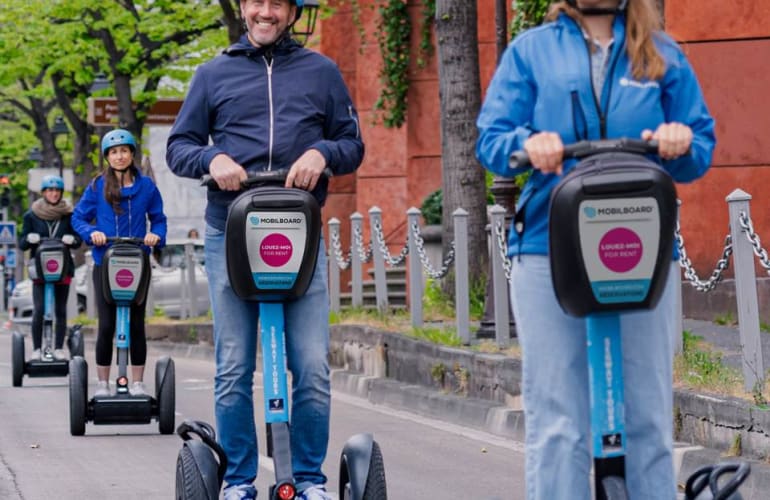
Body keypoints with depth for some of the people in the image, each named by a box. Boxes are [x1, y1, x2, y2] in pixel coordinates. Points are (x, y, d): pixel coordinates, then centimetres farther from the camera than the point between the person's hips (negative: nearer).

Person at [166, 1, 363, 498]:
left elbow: (353, 146, 16)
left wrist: (321, 153, -7)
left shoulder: (322, 72, 14)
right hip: (230, 235, 0)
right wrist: (212, 159, -7)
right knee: (233, 371, 0)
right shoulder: (214, 74, 13)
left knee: (313, 368, -5)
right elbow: (178, 146, 14)